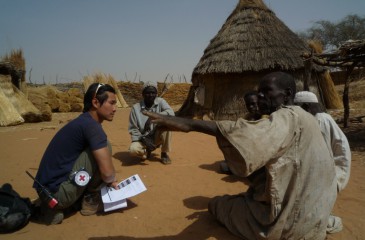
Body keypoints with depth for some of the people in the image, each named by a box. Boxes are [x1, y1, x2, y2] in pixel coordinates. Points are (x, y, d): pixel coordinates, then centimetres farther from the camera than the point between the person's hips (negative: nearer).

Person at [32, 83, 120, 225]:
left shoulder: (83, 121, 13)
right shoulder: (90, 125, -16)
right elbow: (107, 172, -21)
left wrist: (108, 180, 17)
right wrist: (112, 180, 1)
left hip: (47, 190, 9)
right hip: (58, 192, -9)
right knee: (103, 147, -11)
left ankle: (54, 205, 14)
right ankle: (91, 200, 4)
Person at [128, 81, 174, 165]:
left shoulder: (160, 101, -6)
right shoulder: (136, 108, -9)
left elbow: (171, 113, -24)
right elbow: (133, 129, -7)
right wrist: (144, 140, -22)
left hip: (157, 137, 1)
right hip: (143, 139, -1)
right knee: (133, 149, -33)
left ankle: (164, 153, -10)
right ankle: (147, 151, 7)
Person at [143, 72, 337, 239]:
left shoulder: (289, 117, -22)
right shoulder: (295, 119, 9)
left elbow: (250, 133, -40)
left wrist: (190, 124, -45)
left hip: (289, 219, -9)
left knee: (216, 203, 6)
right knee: (234, 199, 25)